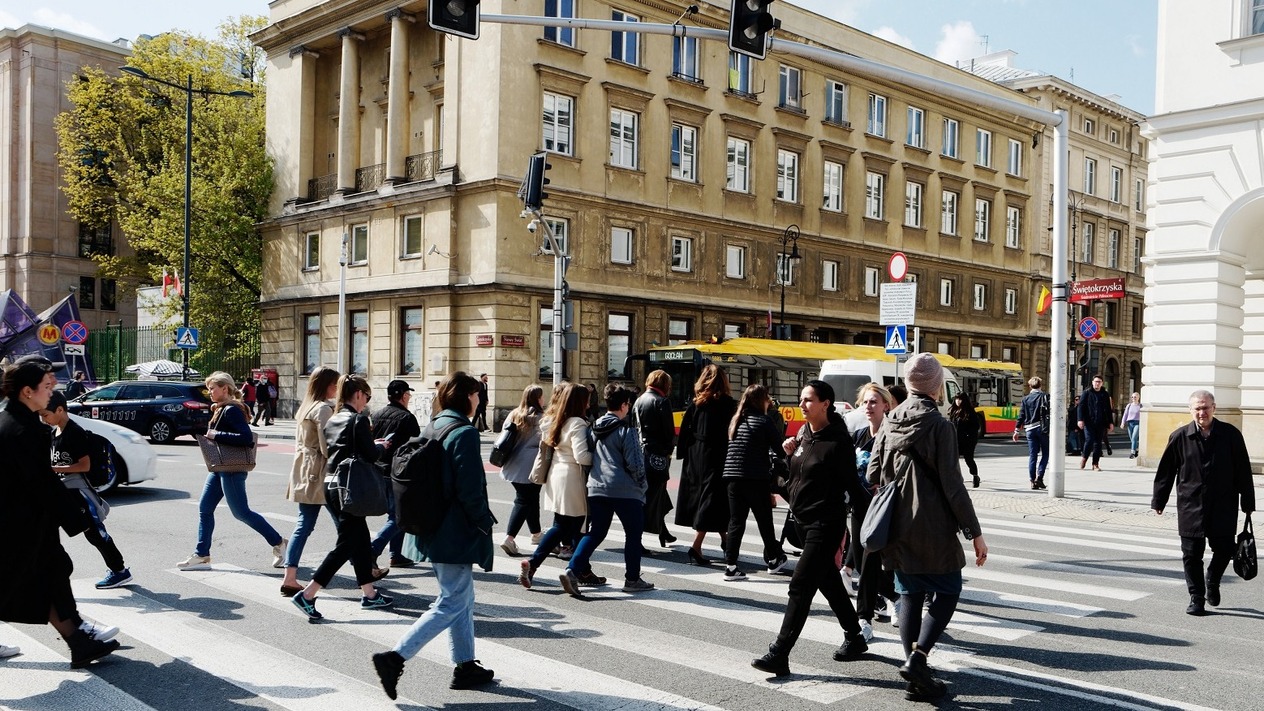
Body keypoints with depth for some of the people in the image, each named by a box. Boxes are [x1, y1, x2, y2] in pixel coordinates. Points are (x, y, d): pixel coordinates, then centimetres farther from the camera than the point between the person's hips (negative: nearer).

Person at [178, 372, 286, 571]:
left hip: (231, 469, -10)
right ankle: (201, 555, 15)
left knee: (241, 512, -4)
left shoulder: (232, 410, -17)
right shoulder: (221, 409, 13)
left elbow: (246, 437, -27)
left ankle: (278, 543, 6)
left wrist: (216, 435, -24)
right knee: (204, 508, 9)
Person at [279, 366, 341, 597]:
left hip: (303, 471, 9)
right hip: (320, 473, -9)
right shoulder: (323, 409, -14)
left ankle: (289, 578, 2)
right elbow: (327, 447, -18)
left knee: (303, 525, 6)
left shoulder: (305, 407, 15)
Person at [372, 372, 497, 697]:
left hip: (433, 530, 9)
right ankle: (394, 657, -8)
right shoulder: (465, 433, -17)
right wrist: (485, 523, -8)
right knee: (453, 603, -2)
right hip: (457, 535, -9)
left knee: (462, 598, 18)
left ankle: (465, 666, 25)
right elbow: (470, 490, -21)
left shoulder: (431, 429, 9)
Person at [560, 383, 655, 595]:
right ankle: (632, 579, 12)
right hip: (625, 490, -6)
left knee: (595, 532, 12)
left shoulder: (595, 428, 10)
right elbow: (635, 463, -12)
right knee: (633, 534, 8)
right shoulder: (627, 430, -10)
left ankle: (574, 570, -2)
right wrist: (641, 484, 3)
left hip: (596, 488, 6)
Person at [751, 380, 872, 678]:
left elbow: (851, 484, -11)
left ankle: (779, 654, -8)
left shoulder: (838, 441, -16)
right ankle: (854, 638, 35)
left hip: (826, 524, -8)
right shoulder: (804, 432, 7)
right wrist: (788, 453, -1)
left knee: (801, 586, -9)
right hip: (804, 520, 8)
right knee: (829, 582, 19)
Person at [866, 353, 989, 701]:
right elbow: (952, 486, -14)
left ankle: (917, 677, 14)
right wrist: (975, 533, -8)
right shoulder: (938, 425, -13)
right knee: (948, 591, 9)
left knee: (910, 595, 12)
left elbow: (873, 476, 6)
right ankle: (917, 656, -8)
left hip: (897, 527, 6)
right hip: (932, 529, -6)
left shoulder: (890, 422, 5)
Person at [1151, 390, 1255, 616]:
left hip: (1223, 506, 0)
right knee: (1191, 555, 2)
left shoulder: (1230, 434, -3)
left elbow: (1243, 471, 3)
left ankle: (1212, 582, 35)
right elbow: (1166, 471, 4)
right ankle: (1196, 598, 15)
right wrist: (1159, 501, 6)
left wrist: (1247, 503, 4)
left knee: (1224, 549, 5)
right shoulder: (1180, 437, -3)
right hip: (1190, 506, 0)